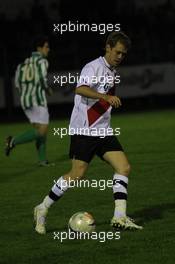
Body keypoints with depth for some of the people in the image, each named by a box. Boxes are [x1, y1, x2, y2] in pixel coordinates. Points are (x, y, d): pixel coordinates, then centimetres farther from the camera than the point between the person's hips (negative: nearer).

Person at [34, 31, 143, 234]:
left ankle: (119, 217, -7)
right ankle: (42, 210, 5)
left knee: (124, 167, -6)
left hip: (103, 131, 8)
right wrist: (106, 97, -40)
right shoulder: (94, 67, -11)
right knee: (77, 174, -10)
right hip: (84, 129, -8)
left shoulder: (112, 72, 17)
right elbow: (80, 89, -30)